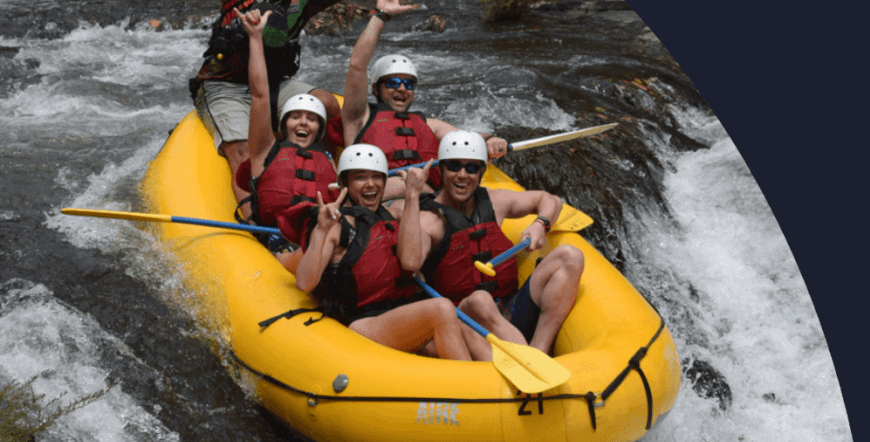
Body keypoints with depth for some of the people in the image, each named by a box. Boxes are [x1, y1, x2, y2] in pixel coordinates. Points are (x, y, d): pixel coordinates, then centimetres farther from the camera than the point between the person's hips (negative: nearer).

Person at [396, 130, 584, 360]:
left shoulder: (492, 202, 11)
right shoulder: (430, 220, -7)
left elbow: (550, 200, 26)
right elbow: (411, 262, -30)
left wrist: (540, 225, 3)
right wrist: (411, 197, -25)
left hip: (512, 319, 6)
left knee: (569, 257, -9)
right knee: (479, 301, -39)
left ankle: (538, 353, -21)